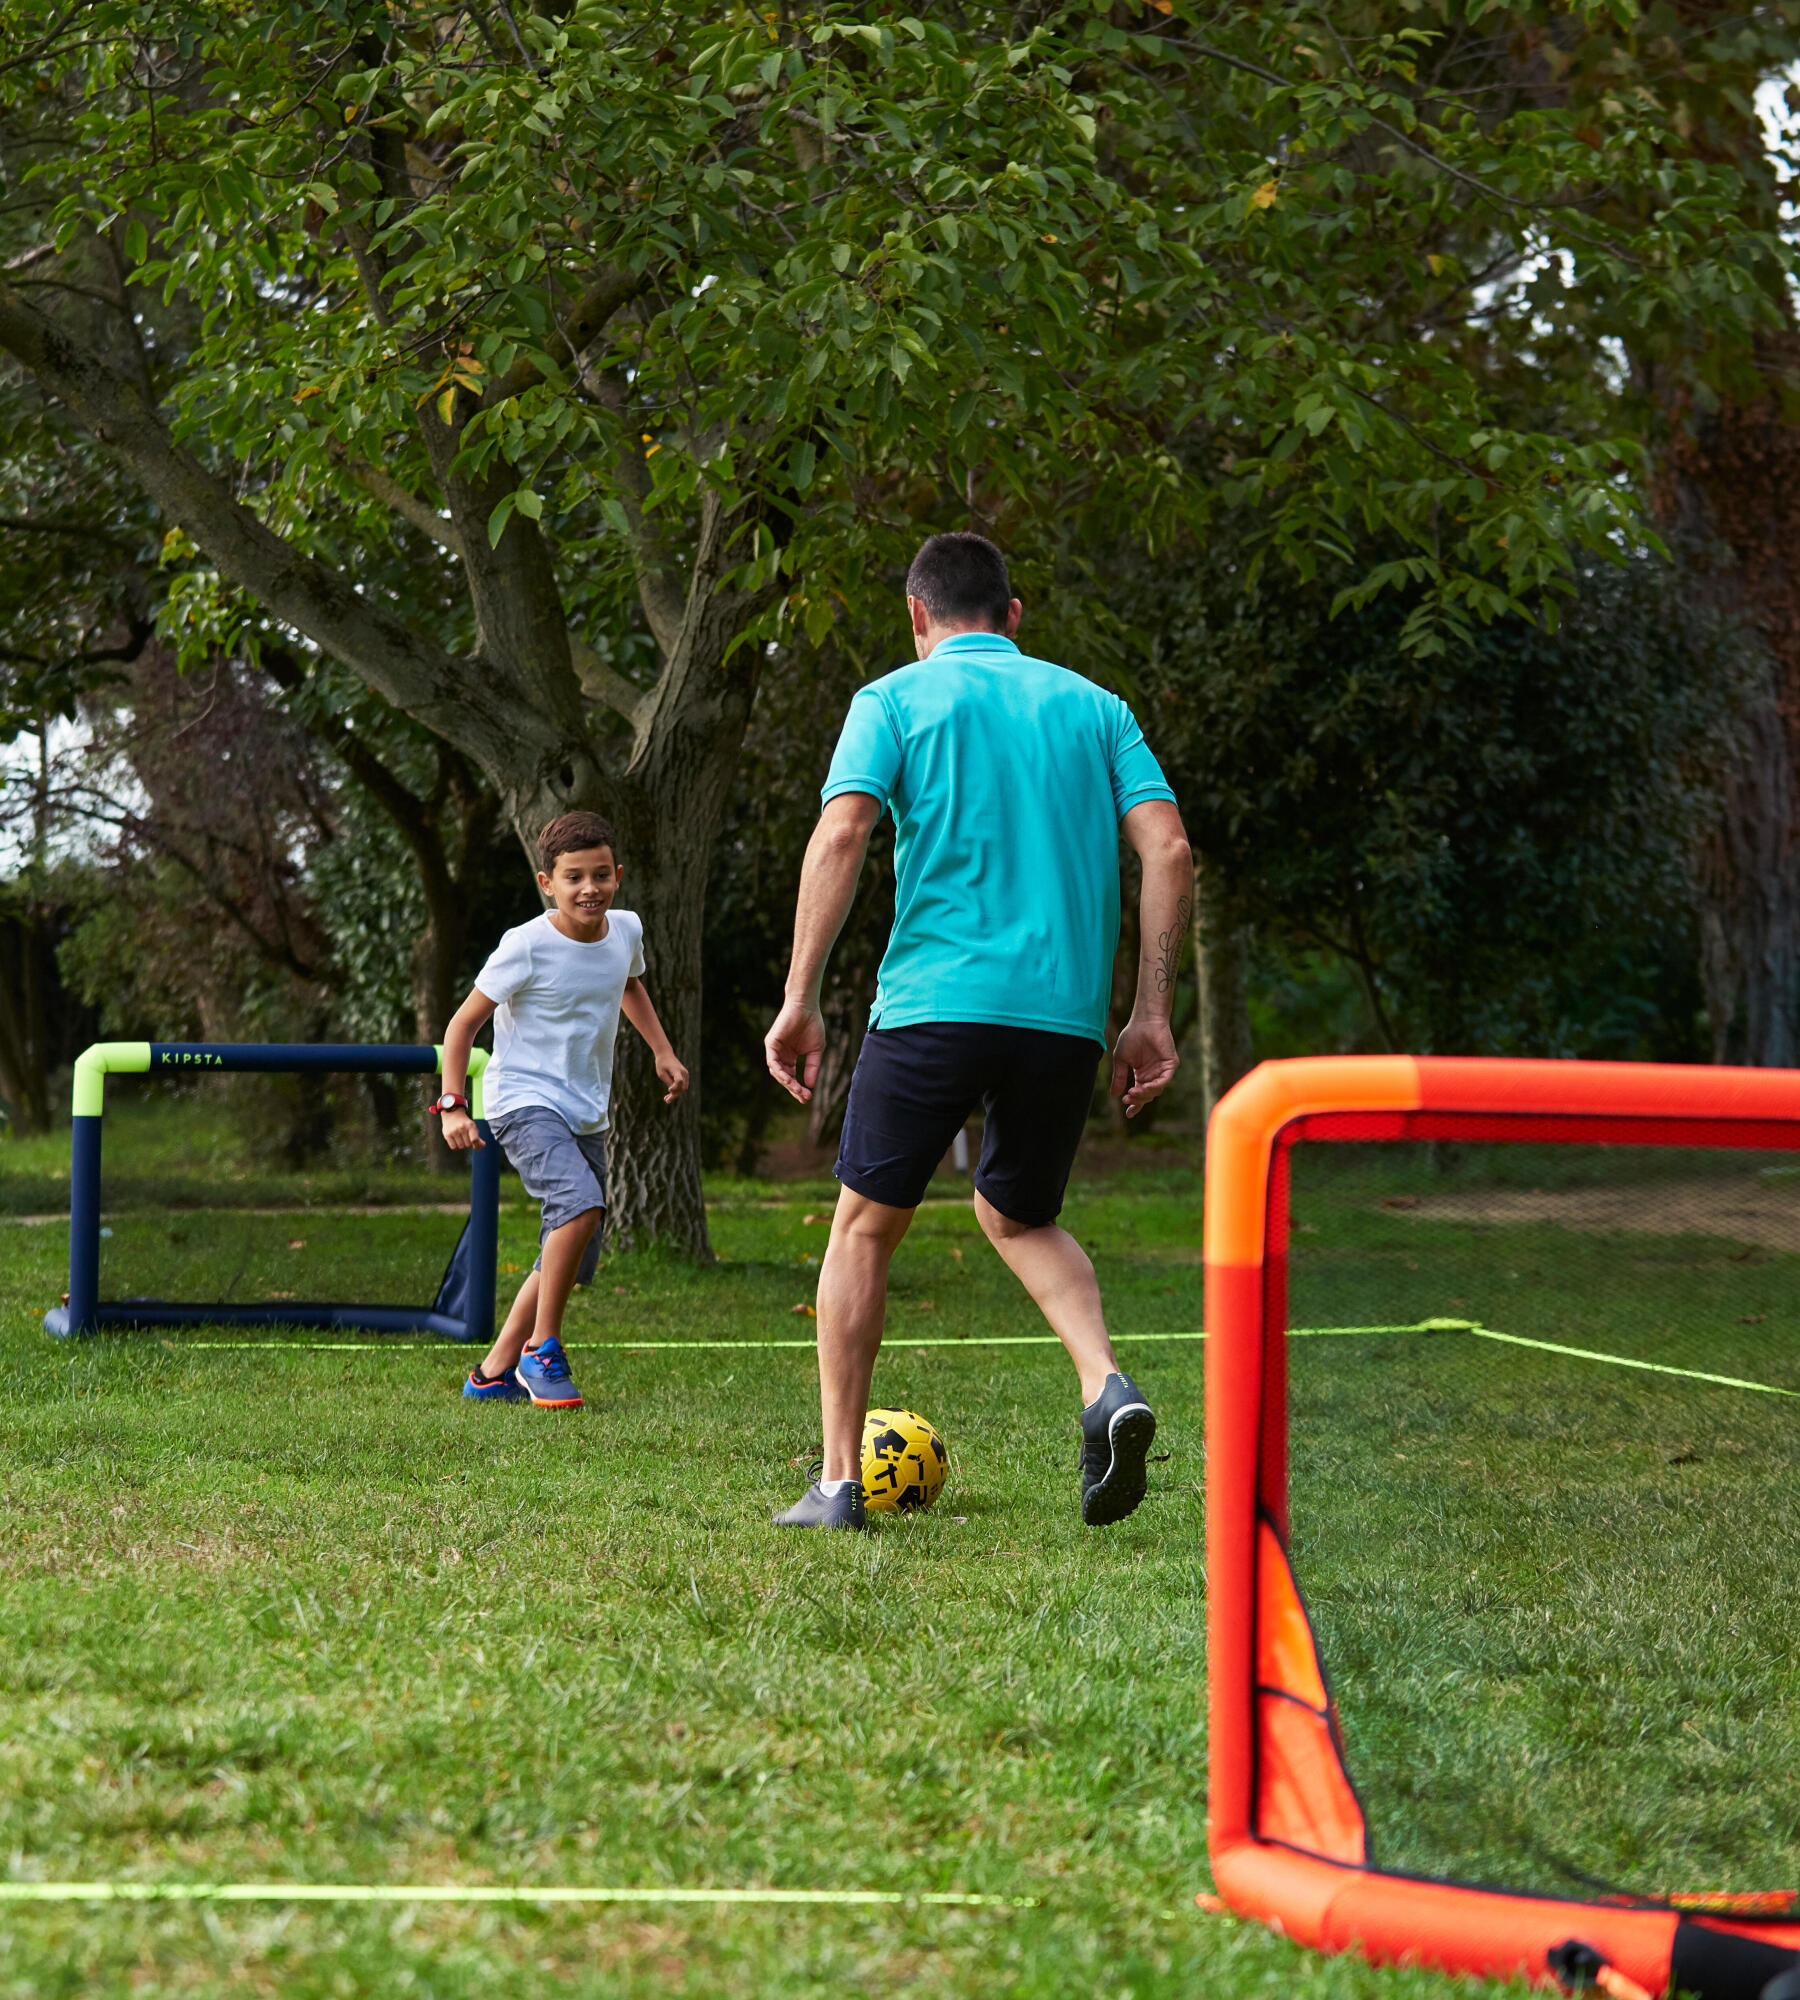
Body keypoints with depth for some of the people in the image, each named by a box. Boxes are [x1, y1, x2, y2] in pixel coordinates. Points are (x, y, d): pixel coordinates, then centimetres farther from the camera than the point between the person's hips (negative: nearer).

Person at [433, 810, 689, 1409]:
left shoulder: (626, 931, 2)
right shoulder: (526, 946, -16)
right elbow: (463, 1023, -9)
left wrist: (663, 1052, 24)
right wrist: (453, 1105, -17)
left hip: (586, 1115, 7)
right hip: (525, 1103, -7)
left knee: (574, 1262, 8)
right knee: (580, 1201, -32)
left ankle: (494, 1373, 21)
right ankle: (541, 1350, -18)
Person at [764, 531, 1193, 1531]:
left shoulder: (896, 698, 6)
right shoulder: (1093, 705, 15)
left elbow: (841, 833, -10)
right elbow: (1168, 850, 4)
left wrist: (799, 998, -9)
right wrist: (1151, 1015, 6)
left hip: (935, 1001, -3)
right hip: (1067, 1015, 3)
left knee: (865, 1226, 12)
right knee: (1019, 1217, 24)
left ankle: (839, 1481, 9)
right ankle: (1106, 1385, -3)